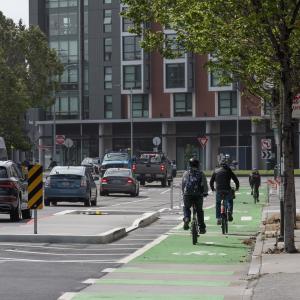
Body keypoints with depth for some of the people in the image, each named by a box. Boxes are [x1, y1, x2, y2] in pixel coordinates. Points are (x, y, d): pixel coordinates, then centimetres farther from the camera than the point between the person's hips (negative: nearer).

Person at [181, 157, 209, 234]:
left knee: (186, 208, 23)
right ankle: (202, 228, 17)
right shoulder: (201, 174, 5)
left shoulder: (186, 173, 7)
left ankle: (186, 219, -6)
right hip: (198, 196, 0)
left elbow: (182, 184, 10)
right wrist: (205, 193, 20)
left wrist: (183, 193, 25)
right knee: (199, 211, 16)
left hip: (187, 195, 0)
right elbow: (205, 185, 3)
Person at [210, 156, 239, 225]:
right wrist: (237, 187, 21)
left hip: (218, 190, 1)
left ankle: (218, 219, 7)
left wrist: (212, 188, 31)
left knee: (218, 204, 17)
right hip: (227, 190, -1)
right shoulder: (229, 170, 5)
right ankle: (230, 211, 1)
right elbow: (236, 180, 4)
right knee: (230, 201, 25)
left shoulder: (216, 171, 11)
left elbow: (211, 181, 15)